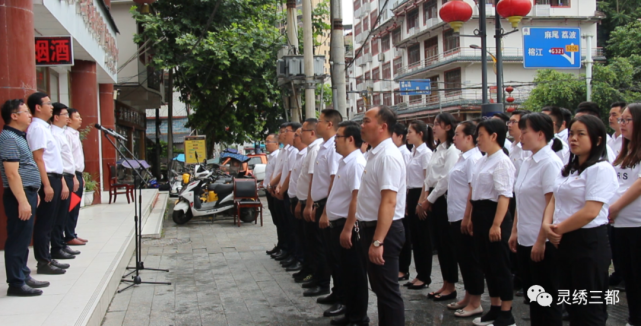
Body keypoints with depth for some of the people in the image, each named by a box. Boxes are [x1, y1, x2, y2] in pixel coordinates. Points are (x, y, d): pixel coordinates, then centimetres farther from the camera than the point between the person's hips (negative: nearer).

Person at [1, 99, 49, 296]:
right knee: (17, 240, -5)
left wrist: (33, 194, 22)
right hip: (19, 195, -10)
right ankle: (16, 284, 1)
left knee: (24, 239, 15)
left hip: (27, 193, 10)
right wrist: (23, 201, -24)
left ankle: (24, 276, 24)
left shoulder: (18, 137, 16)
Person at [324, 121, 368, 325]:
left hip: (348, 226, -10)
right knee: (344, 270, 17)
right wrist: (329, 217, 22)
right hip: (338, 224, 10)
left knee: (354, 272, 2)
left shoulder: (356, 163, -18)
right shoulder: (345, 162, 12)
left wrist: (347, 229, -26)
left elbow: (356, 198, -24)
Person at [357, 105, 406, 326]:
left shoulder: (388, 156, -20)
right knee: (380, 288, 19)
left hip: (383, 231, -10)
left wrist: (378, 241, -29)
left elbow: (389, 202, -26)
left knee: (388, 290, 0)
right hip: (371, 227, 10)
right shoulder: (375, 153, 11)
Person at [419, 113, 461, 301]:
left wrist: (429, 200, -13)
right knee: (439, 243, 11)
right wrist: (425, 198, 6)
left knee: (447, 243, -1)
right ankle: (445, 284, 19)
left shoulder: (452, 150, -12)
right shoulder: (438, 149, 16)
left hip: (443, 198, -9)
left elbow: (446, 179, -18)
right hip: (433, 199, 9)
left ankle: (451, 287, 8)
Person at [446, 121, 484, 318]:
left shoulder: (473, 158, -16)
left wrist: (467, 218, -21)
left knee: (471, 259, 0)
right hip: (456, 217, 9)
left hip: (465, 218, -9)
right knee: (462, 258, 15)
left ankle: (475, 303, 10)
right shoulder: (463, 157, 13)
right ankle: (468, 297, 26)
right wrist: (460, 218, 16)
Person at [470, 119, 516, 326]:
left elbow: (504, 196, -21)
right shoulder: (483, 161, 13)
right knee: (487, 264, 15)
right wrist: (473, 218, 18)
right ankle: (494, 308, 28)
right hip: (480, 215, 10)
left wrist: (496, 224, -24)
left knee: (500, 266, 1)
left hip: (494, 215, -10)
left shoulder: (502, 162, -16)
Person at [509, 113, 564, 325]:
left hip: (543, 243, -8)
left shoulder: (550, 163, -15)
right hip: (525, 240, 8)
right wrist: (515, 231, 13)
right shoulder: (527, 163, 10)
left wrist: (541, 241, -19)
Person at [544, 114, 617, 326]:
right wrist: (547, 224, -7)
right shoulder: (569, 169, 14)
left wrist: (558, 229, -13)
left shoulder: (602, 169, -14)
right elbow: (554, 199, 12)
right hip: (565, 242, 9)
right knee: (571, 304, 18)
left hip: (589, 243, -9)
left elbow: (590, 212, -22)